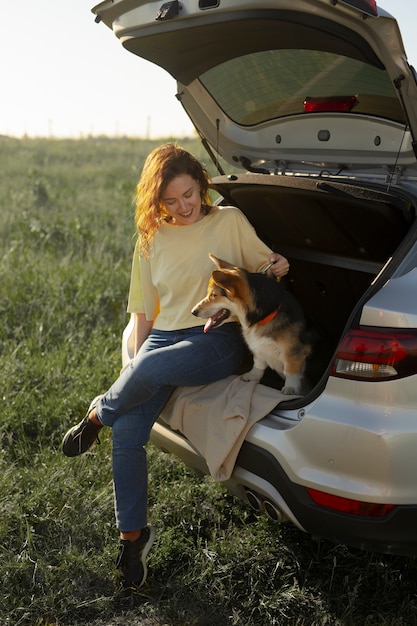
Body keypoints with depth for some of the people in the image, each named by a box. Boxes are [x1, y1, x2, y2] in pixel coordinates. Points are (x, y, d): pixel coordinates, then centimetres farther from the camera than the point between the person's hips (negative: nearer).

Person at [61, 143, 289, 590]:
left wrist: (277, 266, -9)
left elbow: (263, 264, 13)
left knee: (150, 370, -35)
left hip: (218, 339, -3)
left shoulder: (230, 221, 3)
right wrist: (137, 356, 9)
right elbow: (145, 308, 15)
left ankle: (99, 412, 0)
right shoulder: (151, 239, 11)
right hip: (164, 338, 3)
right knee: (126, 431, -18)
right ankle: (132, 535, 2)